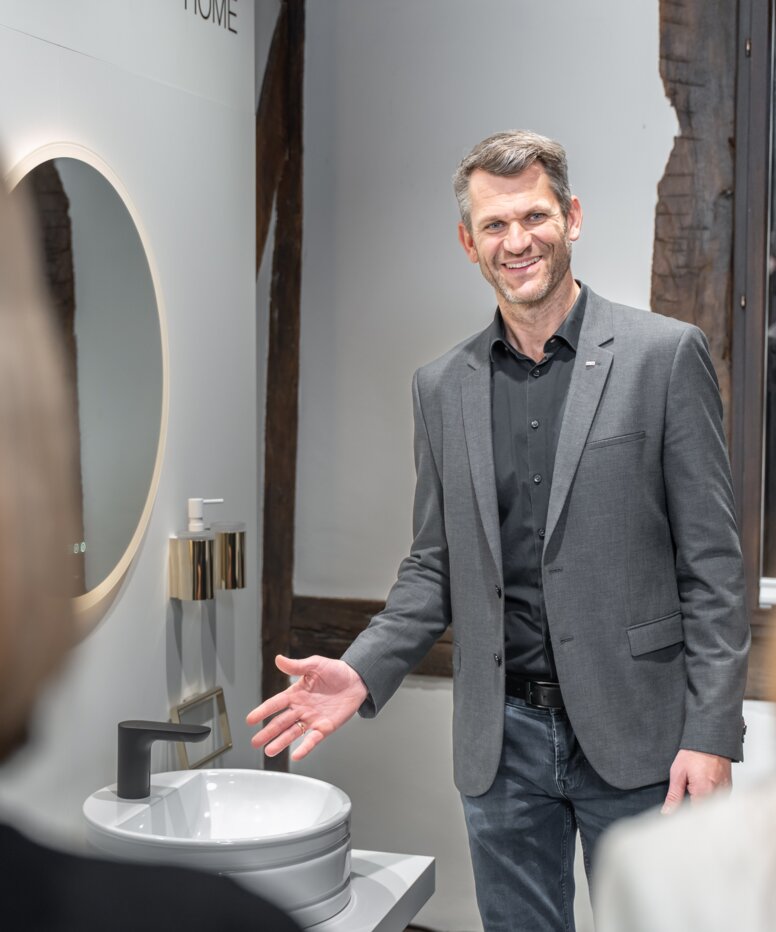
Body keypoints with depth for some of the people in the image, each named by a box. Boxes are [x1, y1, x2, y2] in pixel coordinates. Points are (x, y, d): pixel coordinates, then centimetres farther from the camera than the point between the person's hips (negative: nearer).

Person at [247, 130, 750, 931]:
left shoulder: (665, 355, -5)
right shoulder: (441, 386, 7)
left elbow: (712, 563, -6)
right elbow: (434, 566, 11)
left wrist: (711, 736, -11)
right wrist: (362, 672, -5)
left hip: (634, 737, -3)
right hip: (500, 742, 3)